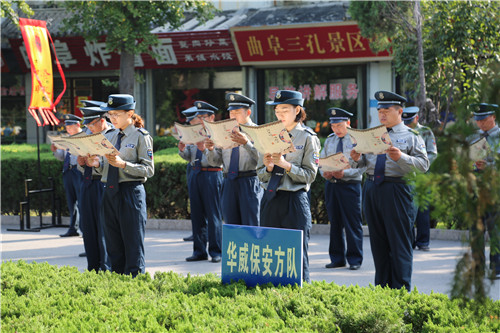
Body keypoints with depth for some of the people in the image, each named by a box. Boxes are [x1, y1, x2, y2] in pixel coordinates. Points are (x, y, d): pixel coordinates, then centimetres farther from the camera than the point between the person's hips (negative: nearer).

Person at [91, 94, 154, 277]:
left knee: (132, 244, -4)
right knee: (113, 245, 9)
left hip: (131, 191, -6)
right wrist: (97, 164, -2)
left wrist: (124, 164, -20)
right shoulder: (109, 136, 15)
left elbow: (149, 170, -9)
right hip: (110, 192, 6)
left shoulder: (141, 136, -4)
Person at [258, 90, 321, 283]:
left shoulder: (308, 138, 0)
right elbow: (260, 175, 13)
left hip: (295, 200, -4)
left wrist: (285, 164, -18)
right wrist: (268, 168, -9)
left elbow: (309, 175, -6)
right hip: (270, 199, 4)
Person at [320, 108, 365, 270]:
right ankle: (337, 258, 16)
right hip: (331, 184, 5)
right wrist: (325, 172, -7)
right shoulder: (329, 140, 15)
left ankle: (355, 259, 2)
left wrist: (344, 173, -22)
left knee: (352, 223, -4)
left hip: (350, 184, -5)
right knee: (335, 222, 9)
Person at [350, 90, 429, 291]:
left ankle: (401, 289, -1)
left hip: (396, 190, -6)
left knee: (399, 243, -5)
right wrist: (356, 159, -6)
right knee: (378, 242, 11)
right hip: (372, 189, 6)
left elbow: (423, 165, -9)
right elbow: (363, 162, 16)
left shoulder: (411, 136, 1)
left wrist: (401, 157, -23)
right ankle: (381, 287, 18)